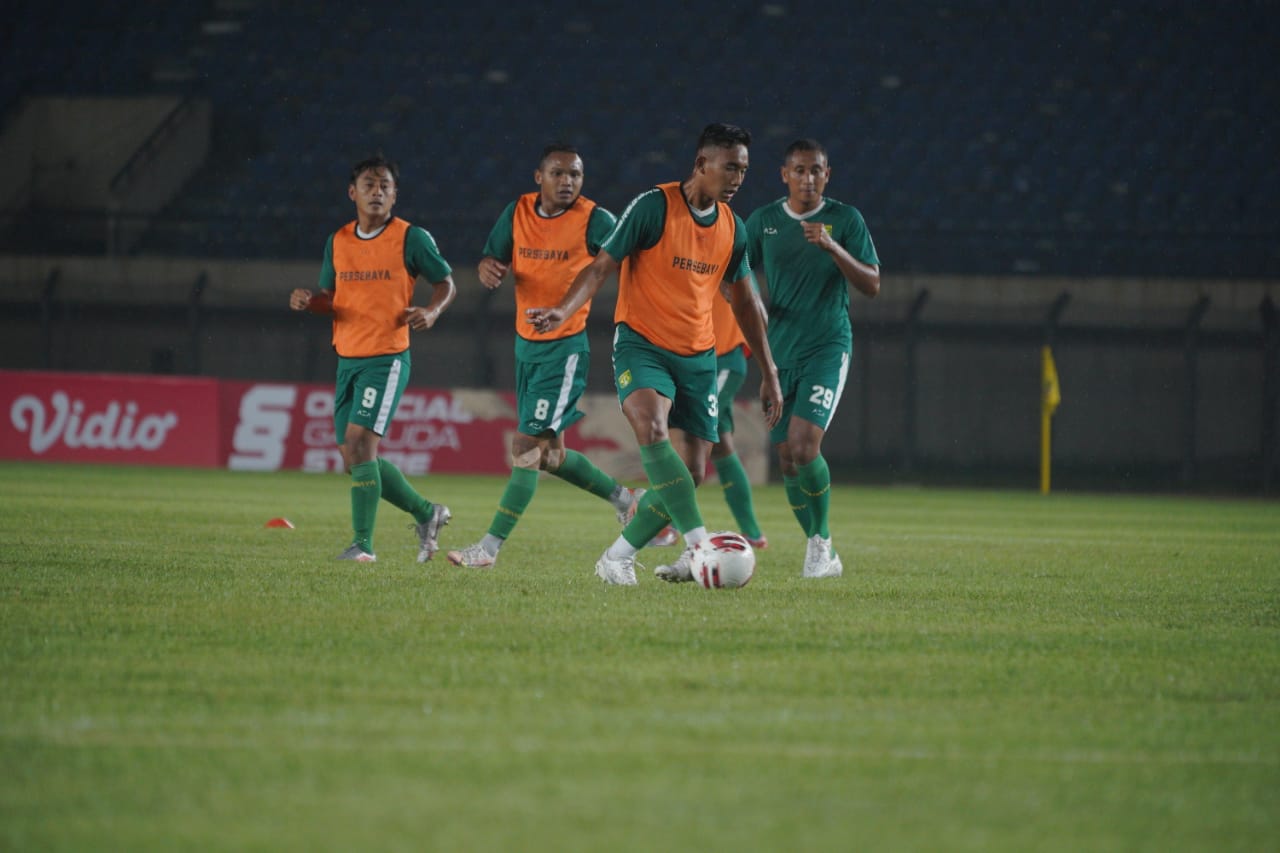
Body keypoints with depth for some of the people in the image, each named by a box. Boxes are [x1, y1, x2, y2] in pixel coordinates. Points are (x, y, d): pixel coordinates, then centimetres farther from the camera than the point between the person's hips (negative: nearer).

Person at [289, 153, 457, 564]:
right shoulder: (338, 241, 10)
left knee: (360, 441, -20)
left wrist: (432, 311, -18)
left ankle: (363, 542, -15)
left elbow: (446, 283, 3)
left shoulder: (411, 238, -4)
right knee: (354, 459, 7)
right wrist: (308, 301, -4)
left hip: (388, 358, -6)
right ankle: (426, 513, 26)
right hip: (347, 359, 6)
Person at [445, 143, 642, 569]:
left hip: (568, 346, -7)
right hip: (527, 343, 7)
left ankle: (490, 546, -13)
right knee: (550, 454, 16)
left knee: (527, 445, -14)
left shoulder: (594, 221, -12)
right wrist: (489, 268, -18)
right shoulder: (518, 213, 3)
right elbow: (493, 258, 7)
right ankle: (622, 497, 37)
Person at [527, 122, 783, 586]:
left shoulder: (732, 228, 8)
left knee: (689, 474, -2)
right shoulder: (653, 207, -9)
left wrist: (769, 372, 19)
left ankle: (617, 559, 13)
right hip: (641, 343, -6)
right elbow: (603, 265, -10)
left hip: (698, 356, 6)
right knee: (652, 429, -33)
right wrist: (564, 310, -27)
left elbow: (746, 302, 19)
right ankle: (700, 545, -39)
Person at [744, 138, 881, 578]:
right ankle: (823, 556, 17)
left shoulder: (845, 220, -1)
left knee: (805, 447, -20)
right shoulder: (762, 221, 7)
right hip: (780, 352, 4)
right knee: (787, 458, 3)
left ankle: (821, 539, -1)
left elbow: (871, 285, -6)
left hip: (827, 348, -4)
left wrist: (832, 247, -20)